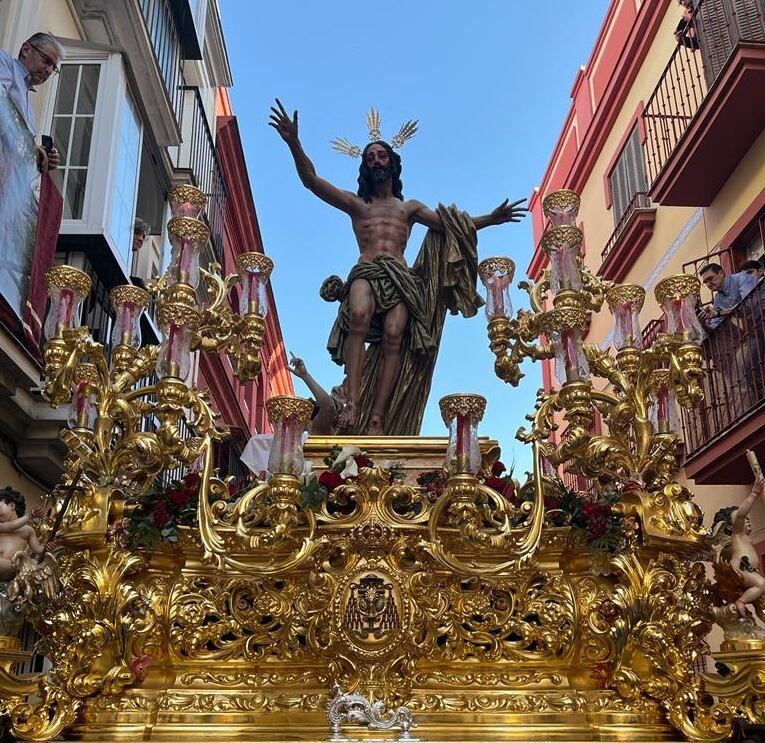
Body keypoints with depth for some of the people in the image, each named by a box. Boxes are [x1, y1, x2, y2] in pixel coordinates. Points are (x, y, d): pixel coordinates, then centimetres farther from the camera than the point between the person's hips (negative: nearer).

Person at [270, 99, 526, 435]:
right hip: (365, 272, -1)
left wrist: (491, 219, 11)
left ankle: (377, 420, -32)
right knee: (359, 316, -36)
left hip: (401, 276, 2)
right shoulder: (355, 204, 24)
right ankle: (353, 403, -43)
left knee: (393, 337, -25)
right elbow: (311, 180, 13)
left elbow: (451, 226, 22)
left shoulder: (410, 207, 30)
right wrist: (294, 144, -2)